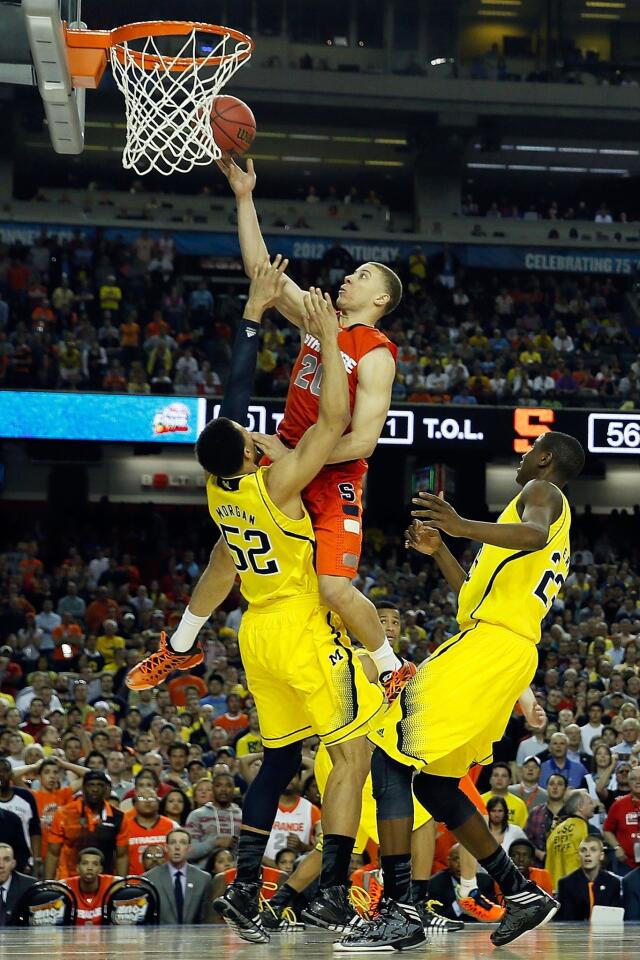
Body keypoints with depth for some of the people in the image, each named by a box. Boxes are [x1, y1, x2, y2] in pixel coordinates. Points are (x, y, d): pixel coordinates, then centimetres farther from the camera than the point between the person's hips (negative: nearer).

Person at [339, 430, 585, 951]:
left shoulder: (541, 490, 2)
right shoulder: (556, 540, 31)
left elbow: (534, 534, -25)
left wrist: (464, 526, -40)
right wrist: (439, 550, 31)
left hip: (488, 645, -10)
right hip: (506, 657, 10)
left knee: (391, 756, -16)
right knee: (434, 784, 18)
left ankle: (400, 913, -23)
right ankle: (523, 893, 20)